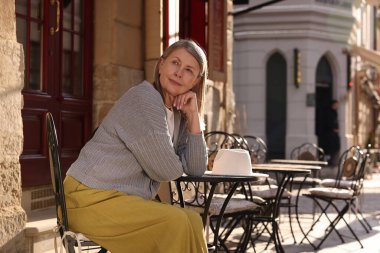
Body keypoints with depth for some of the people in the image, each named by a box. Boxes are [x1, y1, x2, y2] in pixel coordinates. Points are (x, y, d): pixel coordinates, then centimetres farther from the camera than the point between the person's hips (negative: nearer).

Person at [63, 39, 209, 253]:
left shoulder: (178, 115, 11)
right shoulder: (145, 100, -16)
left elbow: (196, 169, 6)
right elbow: (166, 171, -18)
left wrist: (194, 117, 0)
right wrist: (173, 165, 6)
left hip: (126, 198, 9)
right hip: (92, 199, -9)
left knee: (192, 220, -5)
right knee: (177, 223, -21)